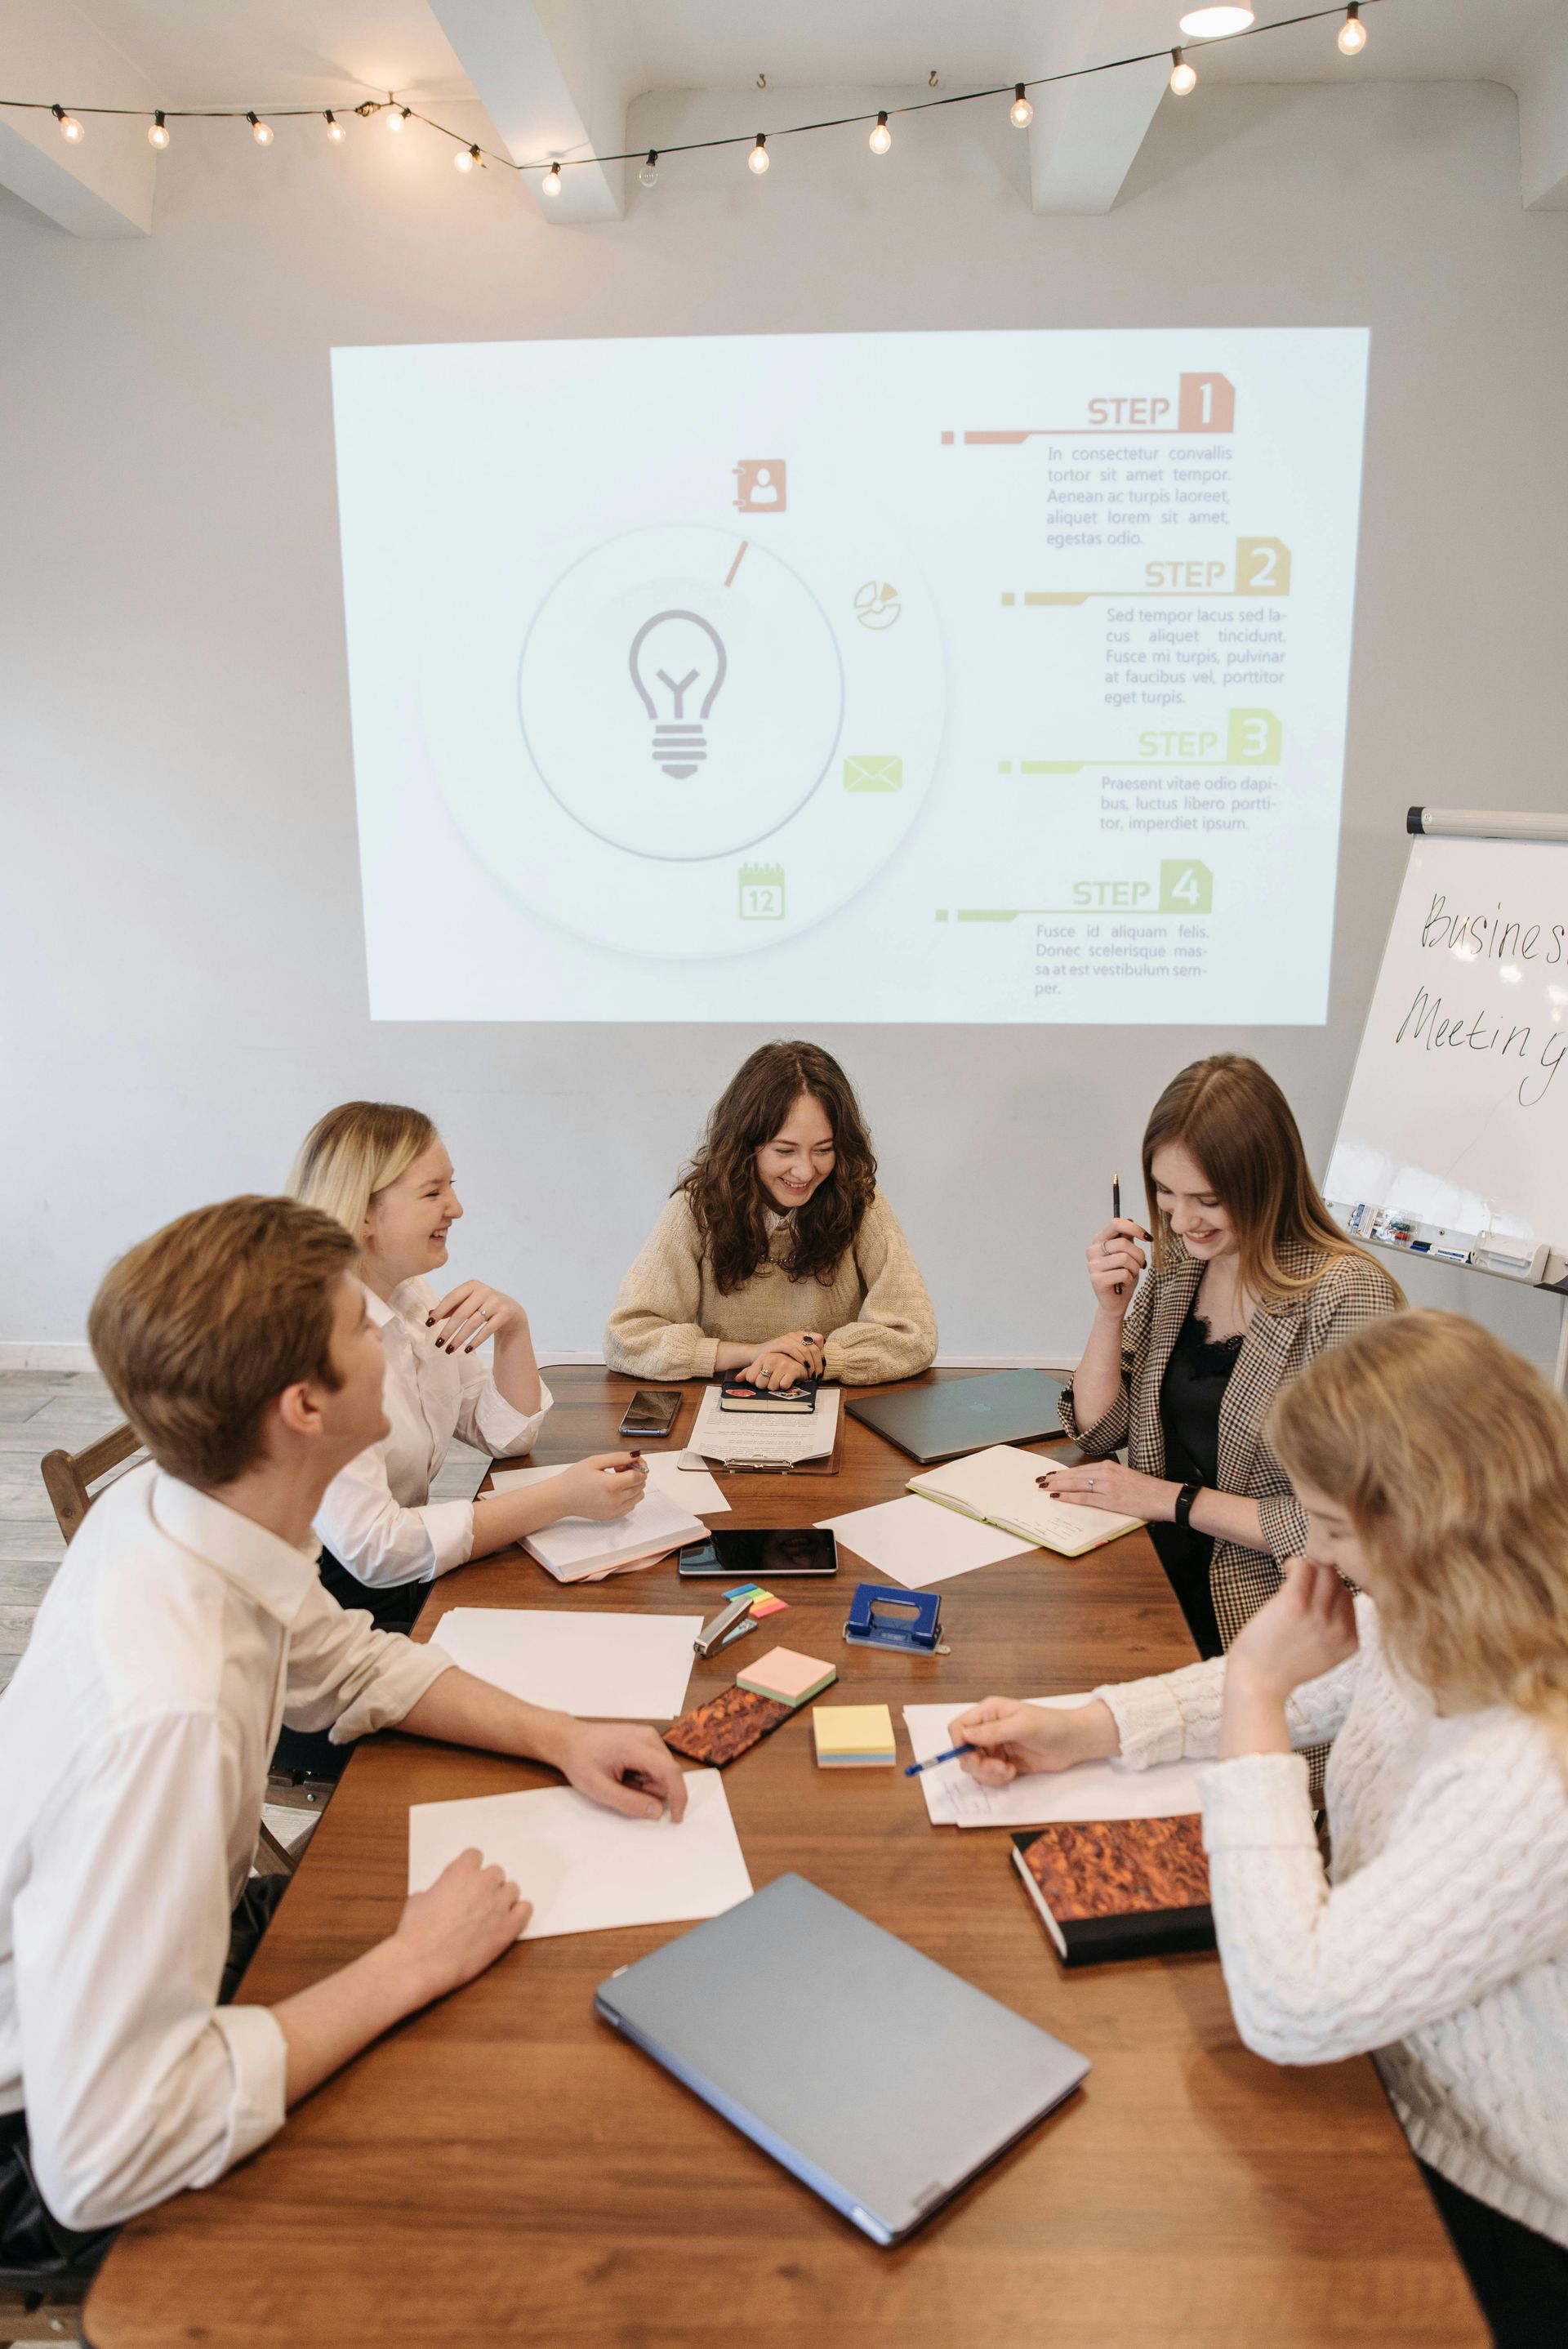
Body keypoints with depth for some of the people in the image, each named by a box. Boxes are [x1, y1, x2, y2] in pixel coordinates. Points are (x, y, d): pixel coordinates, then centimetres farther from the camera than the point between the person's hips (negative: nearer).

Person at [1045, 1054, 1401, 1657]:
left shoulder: (1348, 1296, -16)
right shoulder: (1176, 1264, 4)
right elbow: (1098, 1429, 8)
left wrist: (1173, 1499, -15)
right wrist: (1111, 1309, -7)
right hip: (1154, 1569, 6)